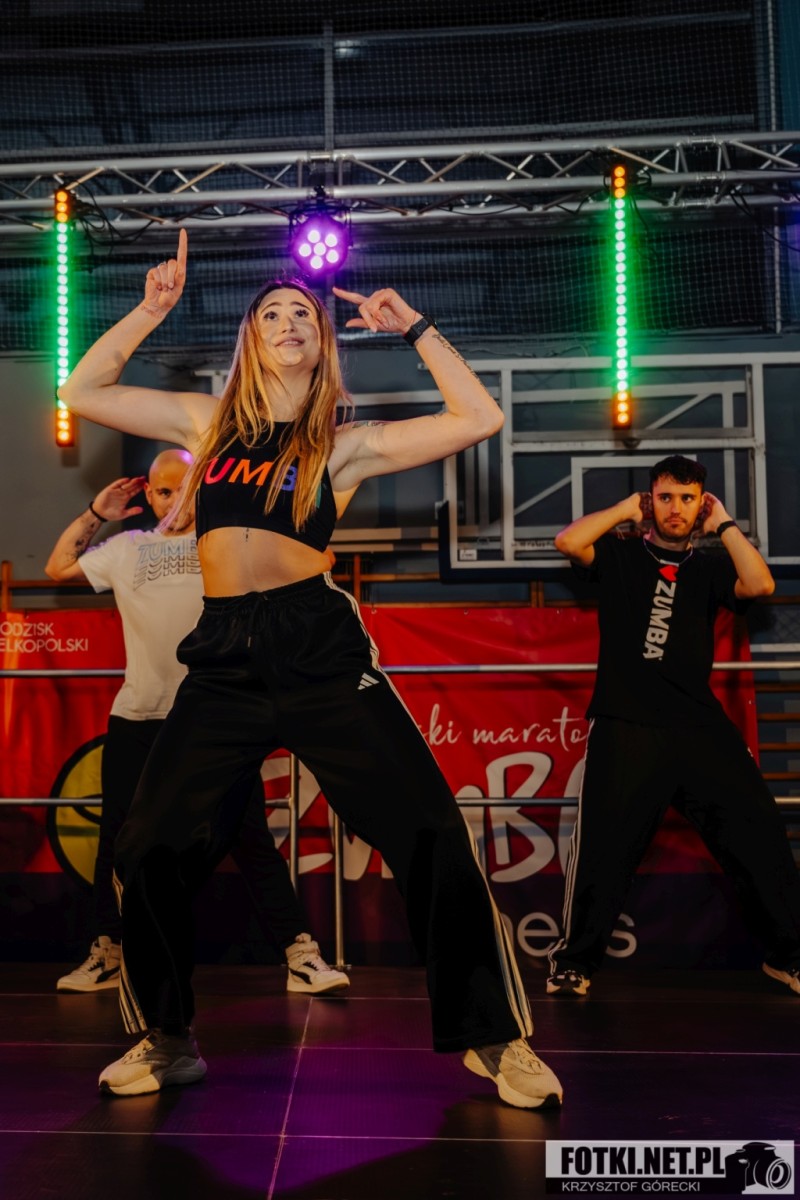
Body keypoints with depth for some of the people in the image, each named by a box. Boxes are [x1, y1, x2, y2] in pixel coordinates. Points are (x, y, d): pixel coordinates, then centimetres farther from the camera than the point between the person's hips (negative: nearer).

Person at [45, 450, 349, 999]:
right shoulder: (127, 548, 16)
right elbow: (58, 566, 23)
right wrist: (95, 514, 14)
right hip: (137, 718, 3)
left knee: (252, 839, -2)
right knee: (119, 841, 12)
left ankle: (301, 955, 5)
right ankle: (106, 954, 30)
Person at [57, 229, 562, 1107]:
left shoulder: (348, 442, 8)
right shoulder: (208, 422, 16)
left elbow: (479, 419, 2)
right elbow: (82, 393, 18)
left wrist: (414, 329, 7)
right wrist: (151, 310, 15)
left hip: (319, 648, -2)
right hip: (223, 659, 3)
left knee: (431, 838, -9)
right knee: (149, 849, 1)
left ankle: (493, 1038, 10)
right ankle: (167, 1041, 25)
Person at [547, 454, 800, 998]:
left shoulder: (708, 568, 17)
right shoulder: (621, 555, 12)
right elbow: (568, 540, -6)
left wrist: (724, 523, 6)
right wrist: (626, 509, 6)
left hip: (700, 726, 3)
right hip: (625, 727, -2)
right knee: (605, 844, -6)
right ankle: (574, 961, 9)